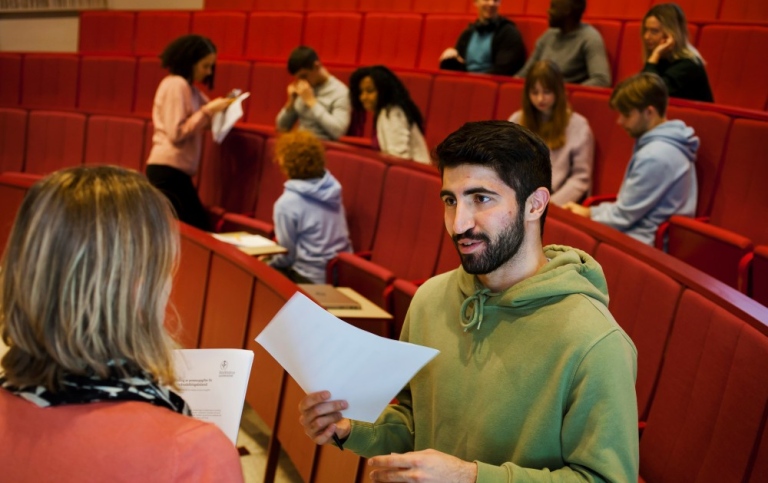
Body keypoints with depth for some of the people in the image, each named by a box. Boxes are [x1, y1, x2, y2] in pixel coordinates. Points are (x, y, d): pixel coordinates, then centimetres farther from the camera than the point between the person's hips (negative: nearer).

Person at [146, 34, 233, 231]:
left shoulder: (188, 87, 18)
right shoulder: (176, 85, -12)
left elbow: (202, 123, 19)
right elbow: (177, 134, -18)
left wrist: (219, 107, 3)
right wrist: (207, 111, -15)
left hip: (175, 171, 10)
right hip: (168, 170, -10)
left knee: (197, 227, 6)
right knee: (197, 228, -12)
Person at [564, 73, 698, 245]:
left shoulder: (654, 156, -22)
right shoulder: (662, 142, 9)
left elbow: (623, 216, -16)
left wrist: (588, 214, -1)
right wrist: (590, 211, 7)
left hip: (644, 244, -9)